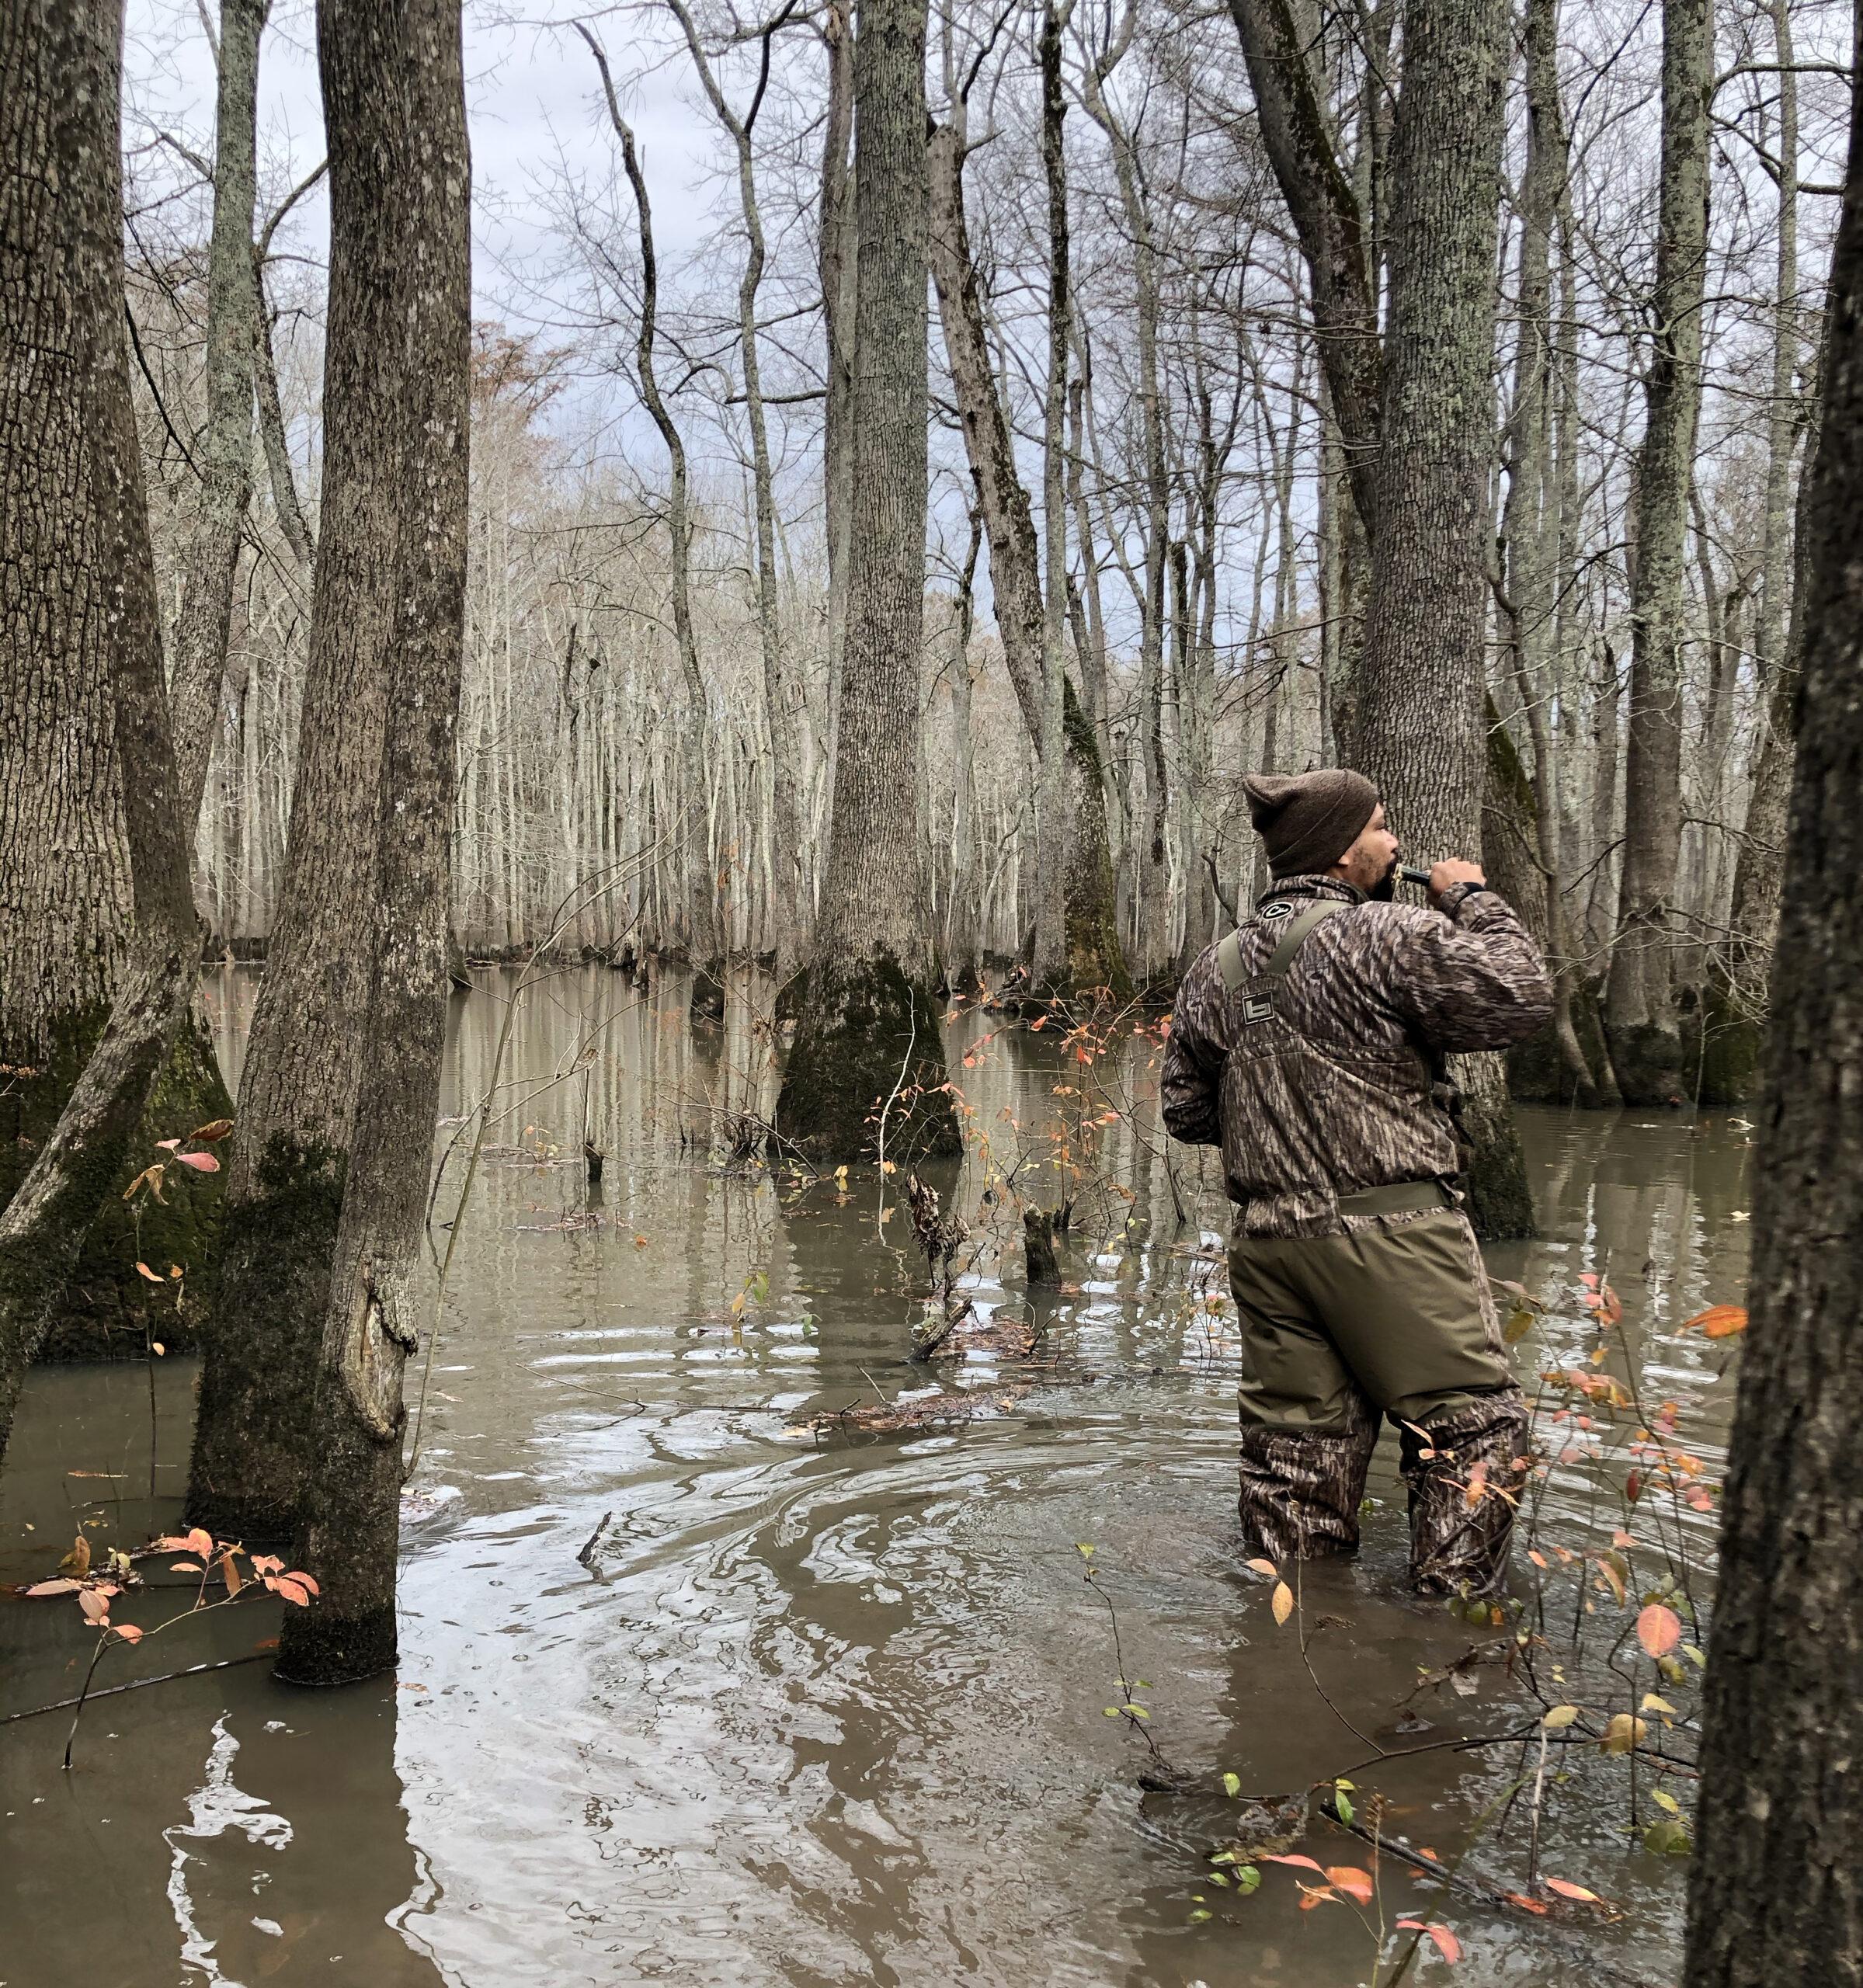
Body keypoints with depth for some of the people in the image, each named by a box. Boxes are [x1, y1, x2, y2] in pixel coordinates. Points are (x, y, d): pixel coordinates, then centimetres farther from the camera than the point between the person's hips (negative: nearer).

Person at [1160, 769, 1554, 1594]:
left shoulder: (1215, 970, 11)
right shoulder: (1392, 937, -10)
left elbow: (1186, 1112, 15)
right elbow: (1521, 999, -11)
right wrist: (1474, 900, 2)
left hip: (1266, 1240, 7)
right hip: (1387, 1232, -7)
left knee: (1295, 1450, 14)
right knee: (1473, 1427, 5)